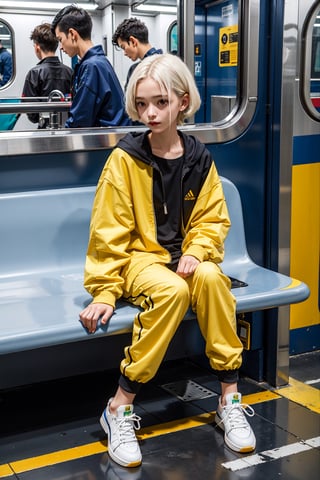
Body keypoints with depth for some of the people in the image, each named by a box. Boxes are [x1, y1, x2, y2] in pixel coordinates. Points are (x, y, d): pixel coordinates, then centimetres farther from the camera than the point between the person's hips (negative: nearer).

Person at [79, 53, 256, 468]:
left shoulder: (199, 159, 0)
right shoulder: (125, 159, -10)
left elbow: (212, 219, 6)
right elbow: (108, 233, -9)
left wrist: (196, 253, -14)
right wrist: (104, 291, -12)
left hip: (183, 257, 3)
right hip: (138, 258, -3)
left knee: (211, 277, -30)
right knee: (172, 291, -34)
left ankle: (229, 399, -17)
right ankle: (120, 409, -22)